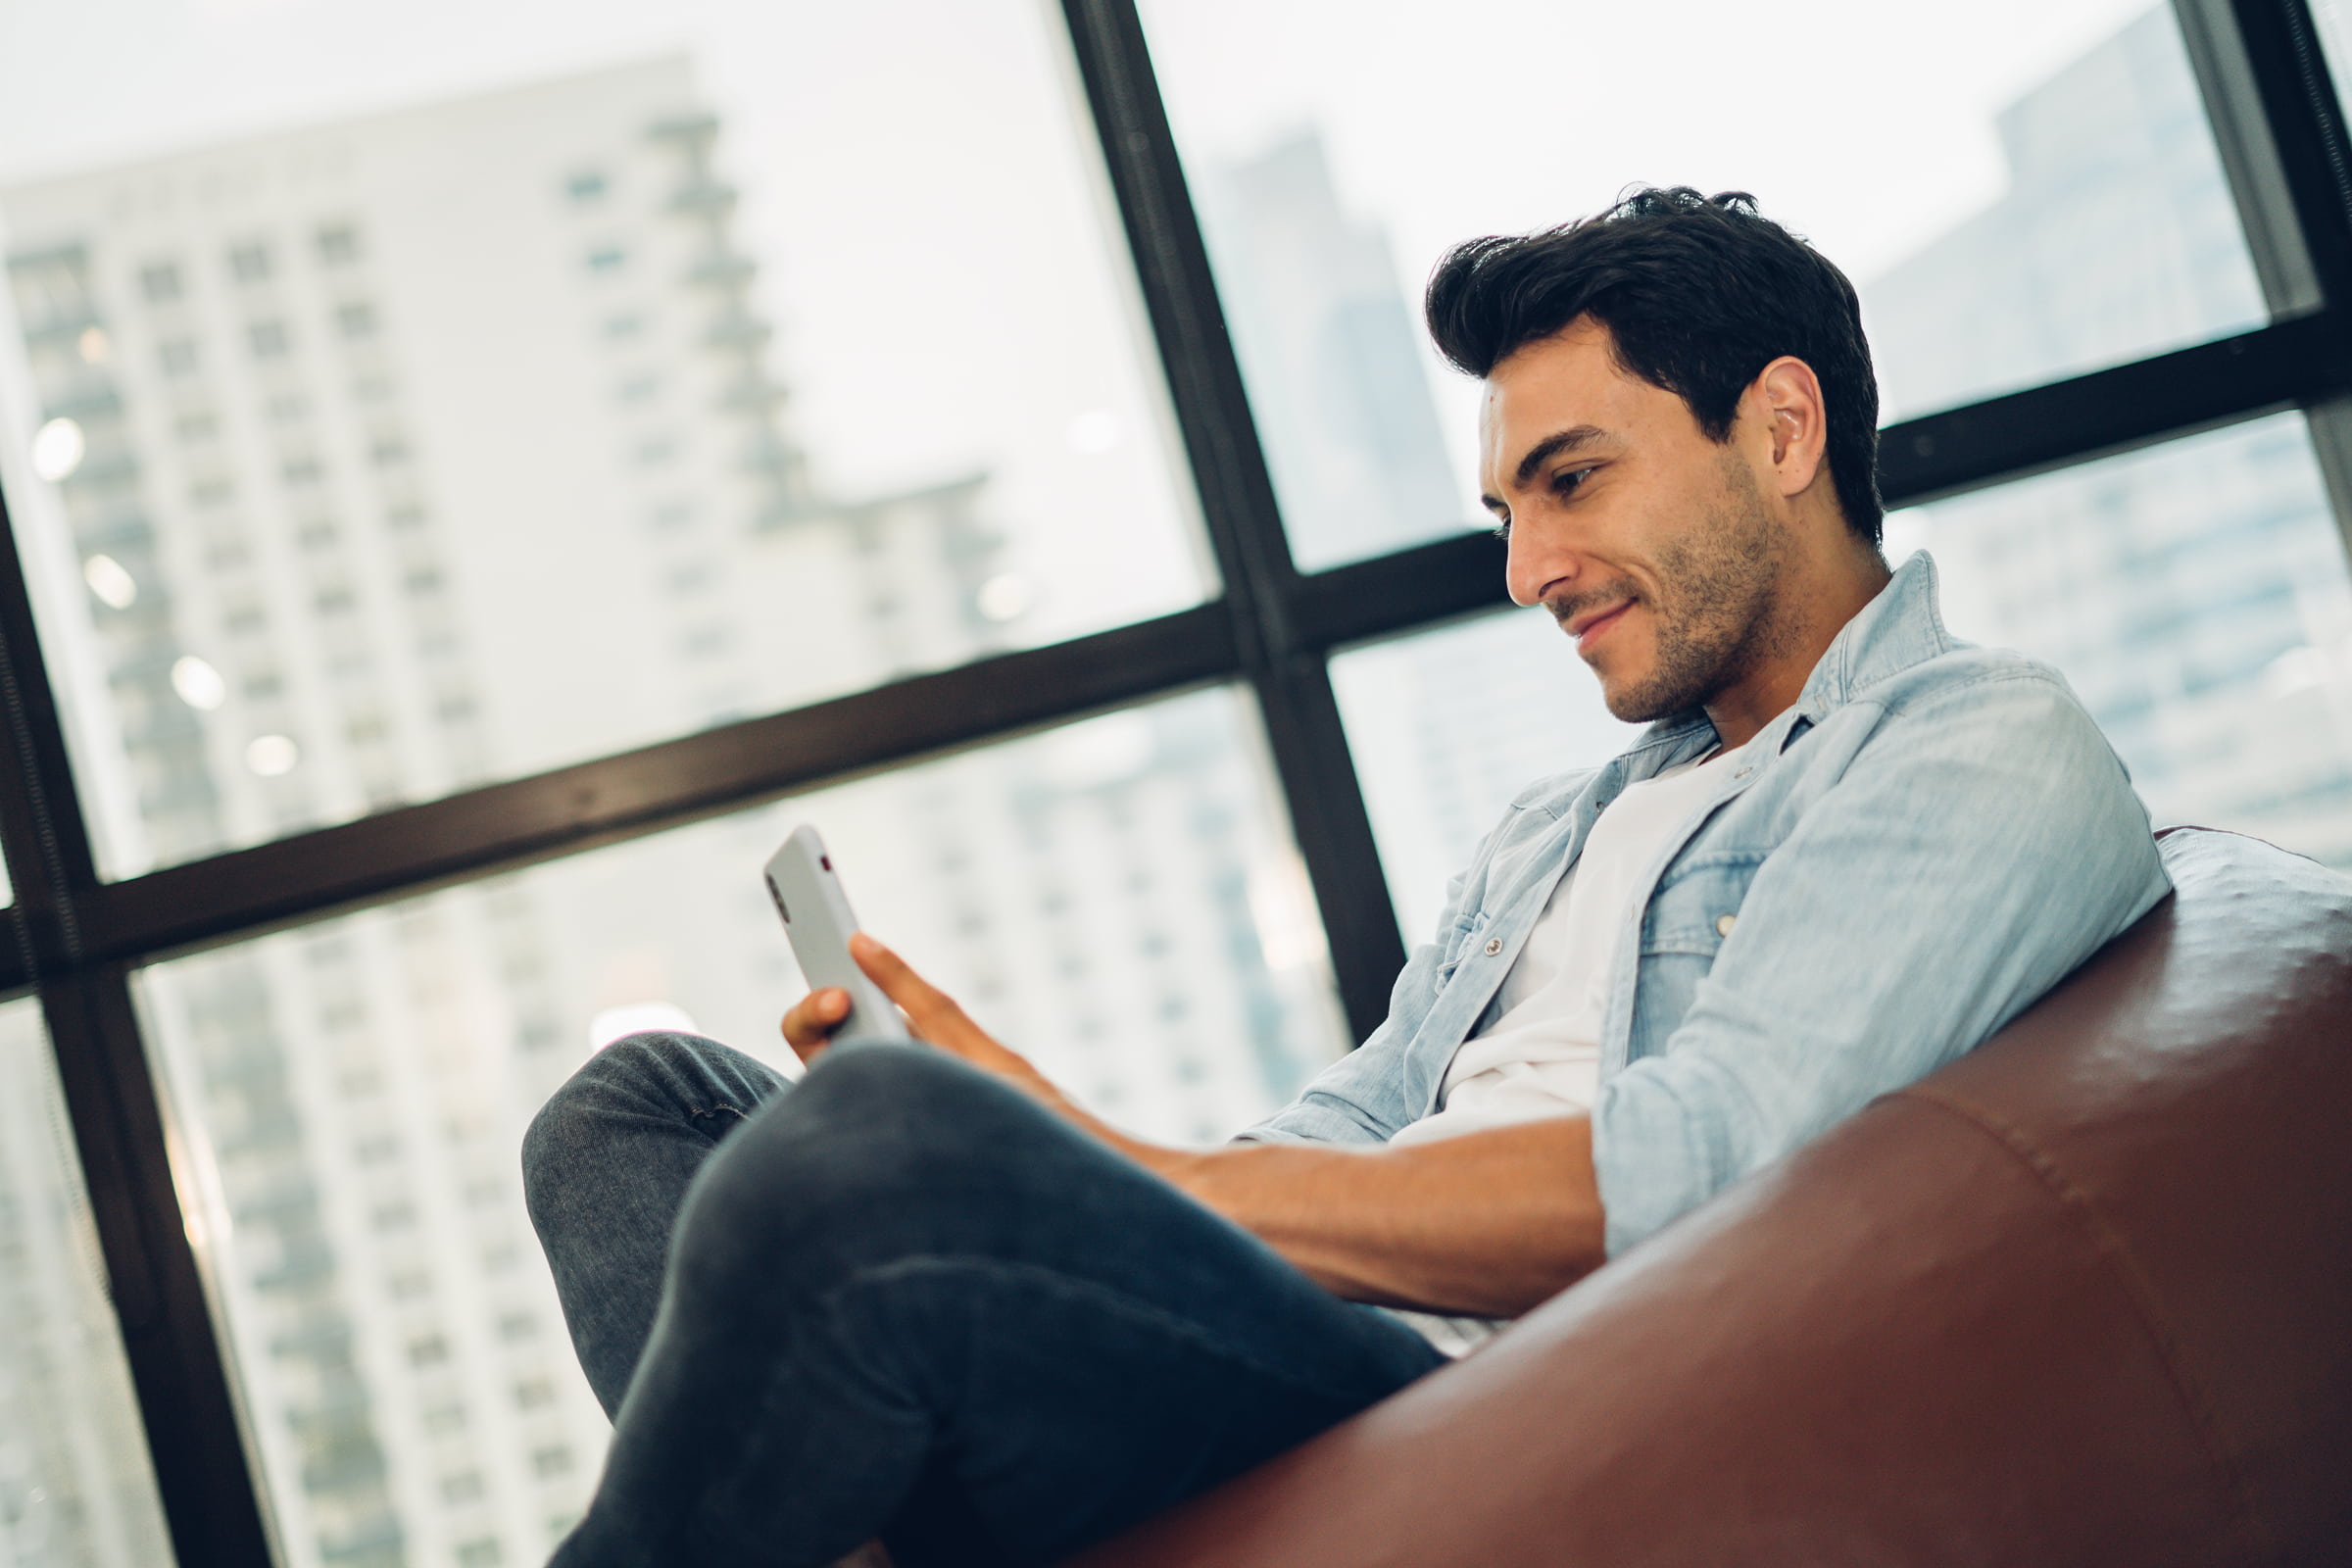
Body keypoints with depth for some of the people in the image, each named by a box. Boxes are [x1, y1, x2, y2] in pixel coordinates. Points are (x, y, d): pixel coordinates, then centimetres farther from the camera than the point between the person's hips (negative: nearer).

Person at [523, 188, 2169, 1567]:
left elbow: (1691, 1180, -13)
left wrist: (1115, 1170, -11)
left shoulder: (1996, 751, 3)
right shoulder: (1554, 833, 31)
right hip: (1310, 1394, 9)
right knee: (647, 1099, 4)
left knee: (876, 1142, -33)